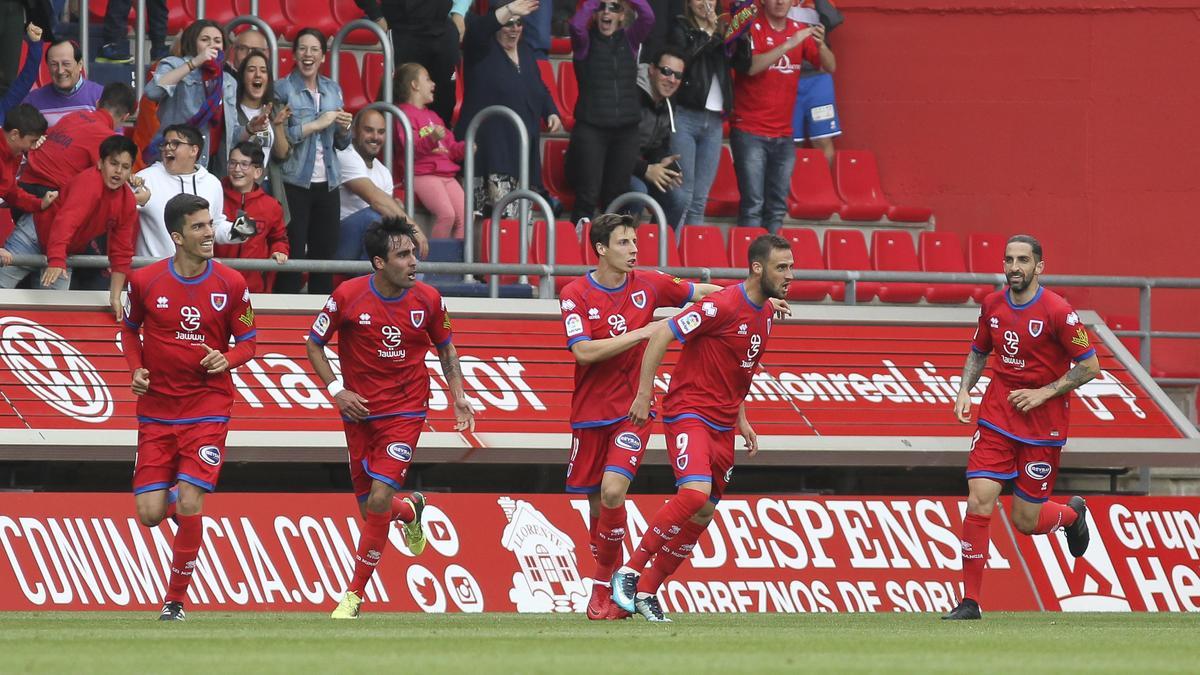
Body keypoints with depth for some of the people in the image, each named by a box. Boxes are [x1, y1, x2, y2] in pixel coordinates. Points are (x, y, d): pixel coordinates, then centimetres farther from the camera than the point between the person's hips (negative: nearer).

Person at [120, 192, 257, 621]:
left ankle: (175, 600, 2)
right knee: (150, 513, -4)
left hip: (208, 406, -1)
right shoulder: (144, 281, -3)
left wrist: (228, 359, -16)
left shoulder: (231, 284, -4)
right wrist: (136, 369, -3)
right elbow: (130, 329, 14)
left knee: (189, 504, -13)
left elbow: (247, 341, 6)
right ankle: (177, 501, 35)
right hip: (156, 407, 1)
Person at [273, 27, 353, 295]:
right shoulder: (284, 89, -3)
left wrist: (344, 129, -2)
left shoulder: (333, 89, 13)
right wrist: (317, 125, -14)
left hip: (327, 182, 5)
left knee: (326, 252, 6)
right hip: (294, 182, -5)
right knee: (292, 255, -7)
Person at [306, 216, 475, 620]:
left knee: (379, 499, -16)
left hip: (405, 411, -1)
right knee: (370, 508, 6)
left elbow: (445, 348, 13)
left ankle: (354, 594, -4)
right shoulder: (347, 297, -11)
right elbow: (314, 345, 2)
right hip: (359, 411, 1)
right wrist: (336, 389, -11)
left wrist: (458, 396, 3)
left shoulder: (428, 300, -5)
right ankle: (410, 510, 45)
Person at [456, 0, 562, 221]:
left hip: (522, 146, 7)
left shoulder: (526, 52, 19)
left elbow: (540, 88, 30)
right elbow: (477, 28, -23)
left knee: (521, 216, 5)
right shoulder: (482, 50, 0)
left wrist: (551, 112, 11)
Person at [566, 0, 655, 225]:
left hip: (626, 129, 3)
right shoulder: (586, 41, 2)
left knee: (616, 197, 7)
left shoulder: (629, 40, 8)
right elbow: (576, 24, -20)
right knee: (587, 197, -8)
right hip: (591, 129, -3)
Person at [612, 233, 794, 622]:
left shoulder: (765, 313, 10)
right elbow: (661, 336, -16)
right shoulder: (724, 305, -17)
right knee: (695, 494, -27)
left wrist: (741, 419, 17)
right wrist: (644, 393, -18)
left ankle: (647, 591, 17)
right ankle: (631, 571, -16)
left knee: (701, 516, 7)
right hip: (688, 413, -9)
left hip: (722, 426, 9)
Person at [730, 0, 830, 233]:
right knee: (753, 205, -11)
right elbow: (751, 66, -21)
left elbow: (830, 66, 4)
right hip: (750, 133, -5)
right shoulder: (752, 28, -6)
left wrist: (820, 43, -16)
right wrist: (788, 44, -27)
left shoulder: (799, 31, 8)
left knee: (778, 207, 3)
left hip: (783, 135, 5)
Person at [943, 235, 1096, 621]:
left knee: (1026, 522, 2)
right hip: (997, 420, 4)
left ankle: (1073, 513, 38)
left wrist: (1044, 393, -16)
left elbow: (1090, 366, -10)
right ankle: (969, 601, -5)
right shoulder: (992, 306, 2)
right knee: (978, 503, -12)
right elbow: (979, 352, 18)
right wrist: (964, 391, 2)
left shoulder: (1057, 312, -14)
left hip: (1043, 427, -4)